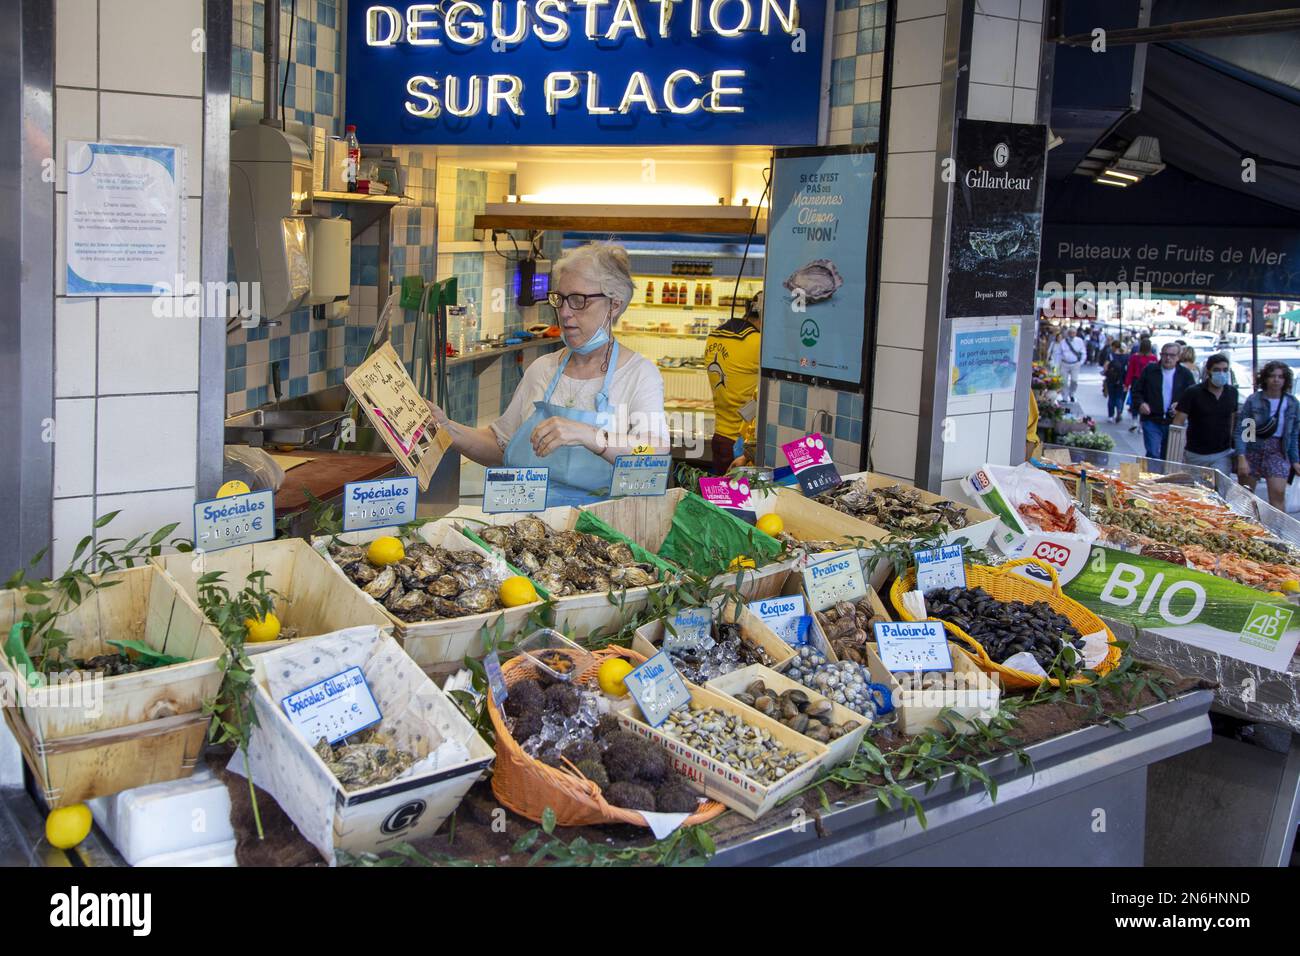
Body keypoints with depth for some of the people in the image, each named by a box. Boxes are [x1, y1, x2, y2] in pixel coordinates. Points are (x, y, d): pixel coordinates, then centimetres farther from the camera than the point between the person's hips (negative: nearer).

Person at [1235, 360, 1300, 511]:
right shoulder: (1253, 401, -6)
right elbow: (1240, 430, -8)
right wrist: (1241, 458, -17)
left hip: (1278, 452, 1)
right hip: (1253, 450, -1)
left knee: (1278, 493, -14)